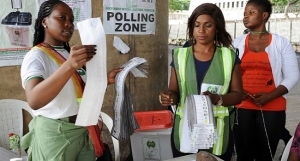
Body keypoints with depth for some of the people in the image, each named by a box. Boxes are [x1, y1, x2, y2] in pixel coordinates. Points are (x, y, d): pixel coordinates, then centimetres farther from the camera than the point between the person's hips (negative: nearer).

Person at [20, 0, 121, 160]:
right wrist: (69, 66, -44)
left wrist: (106, 80, 1)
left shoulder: (71, 54, 12)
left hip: (82, 130, 7)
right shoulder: (36, 56, -14)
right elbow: (34, 101, -32)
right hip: (54, 133, -7)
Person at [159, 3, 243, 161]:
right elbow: (174, 92, 8)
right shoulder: (180, 56, 4)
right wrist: (169, 96, -15)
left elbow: (238, 94, 1)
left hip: (218, 133, -1)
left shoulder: (229, 57, 2)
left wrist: (218, 99, -19)